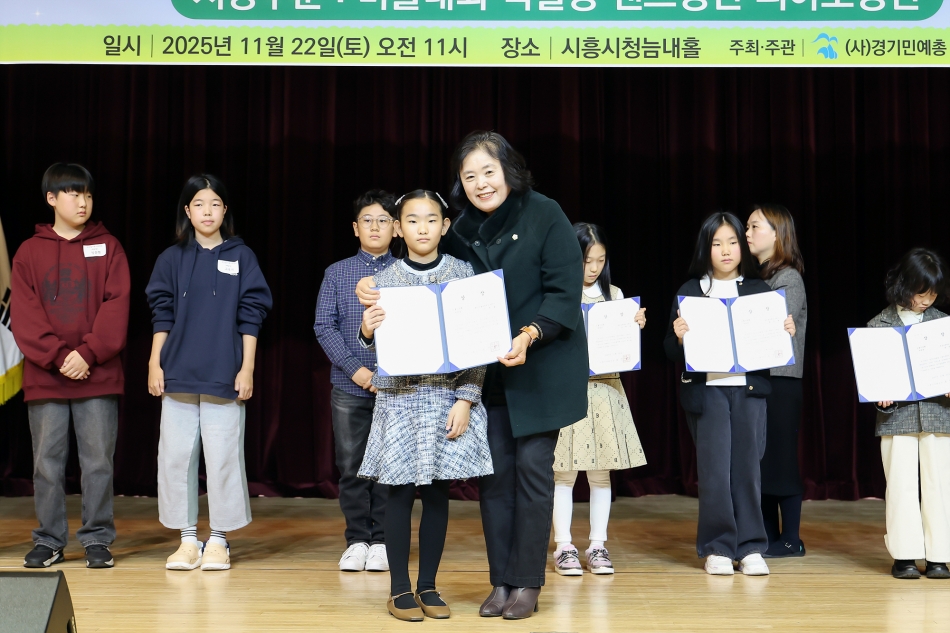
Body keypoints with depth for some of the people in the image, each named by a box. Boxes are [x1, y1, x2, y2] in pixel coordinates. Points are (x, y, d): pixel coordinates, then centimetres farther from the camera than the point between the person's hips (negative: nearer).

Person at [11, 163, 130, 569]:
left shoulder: (107, 248, 7)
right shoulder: (30, 252, 8)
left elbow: (116, 306, -2)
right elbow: (23, 315, 0)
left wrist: (88, 353, -13)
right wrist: (57, 357, -12)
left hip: (99, 377, -1)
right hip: (44, 378, 1)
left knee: (98, 462, 2)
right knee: (47, 463, 6)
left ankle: (98, 540, 11)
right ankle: (49, 541, 16)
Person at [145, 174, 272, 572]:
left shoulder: (241, 257, 3)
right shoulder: (172, 259, 8)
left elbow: (251, 316, 2)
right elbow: (161, 315, 9)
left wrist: (247, 369, -3)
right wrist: (154, 365, 3)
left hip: (224, 377, -2)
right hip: (178, 376, 2)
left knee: (224, 457, 0)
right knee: (177, 457, 4)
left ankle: (219, 540, 11)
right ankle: (188, 539, 14)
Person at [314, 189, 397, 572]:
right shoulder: (337, 273, 7)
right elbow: (324, 326, 1)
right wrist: (355, 368, -10)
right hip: (348, 386, 1)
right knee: (351, 465, 4)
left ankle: (381, 542, 13)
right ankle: (357, 541, 14)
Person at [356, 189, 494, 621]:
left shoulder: (463, 274, 1)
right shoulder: (384, 280, 2)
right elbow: (378, 346, 4)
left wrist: (465, 400, -8)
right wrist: (367, 331, -19)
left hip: (448, 397, 0)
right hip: (400, 397, 0)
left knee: (437, 491, 5)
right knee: (401, 491, 2)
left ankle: (428, 586, 17)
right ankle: (399, 589, 14)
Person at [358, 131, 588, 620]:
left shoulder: (543, 214, -8)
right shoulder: (460, 230, 5)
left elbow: (565, 290, -13)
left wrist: (529, 336, -26)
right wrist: (380, 294, -10)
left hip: (543, 366, -4)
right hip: (485, 371, 4)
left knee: (532, 466, -2)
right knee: (494, 470, 5)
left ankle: (527, 583, 8)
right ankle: (500, 582, 15)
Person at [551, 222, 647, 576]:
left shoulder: (614, 295, 9)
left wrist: (637, 325, -6)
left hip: (604, 387, 3)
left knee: (601, 471, 6)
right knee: (564, 471, 1)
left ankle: (598, 546, 14)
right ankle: (564, 547, 10)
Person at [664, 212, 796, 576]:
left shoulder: (759, 290, 10)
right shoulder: (689, 292, 5)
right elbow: (672, 352, 2)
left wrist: (787, 332, -7)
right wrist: (678, 336, -19)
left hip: (749, 388, 2)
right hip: (705, 390, -1)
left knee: (747, 467, 3)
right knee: (714, 468, -2)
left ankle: (750, 547, 12)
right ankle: (717, 548, 9)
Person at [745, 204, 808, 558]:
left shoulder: (788, 278, -7)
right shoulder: (756, 277, 15)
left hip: (780, 381, -8)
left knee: (779, 459, -3)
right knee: (758, 461, 9)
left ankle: (790, 540, 5)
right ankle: (767, 537, 17)